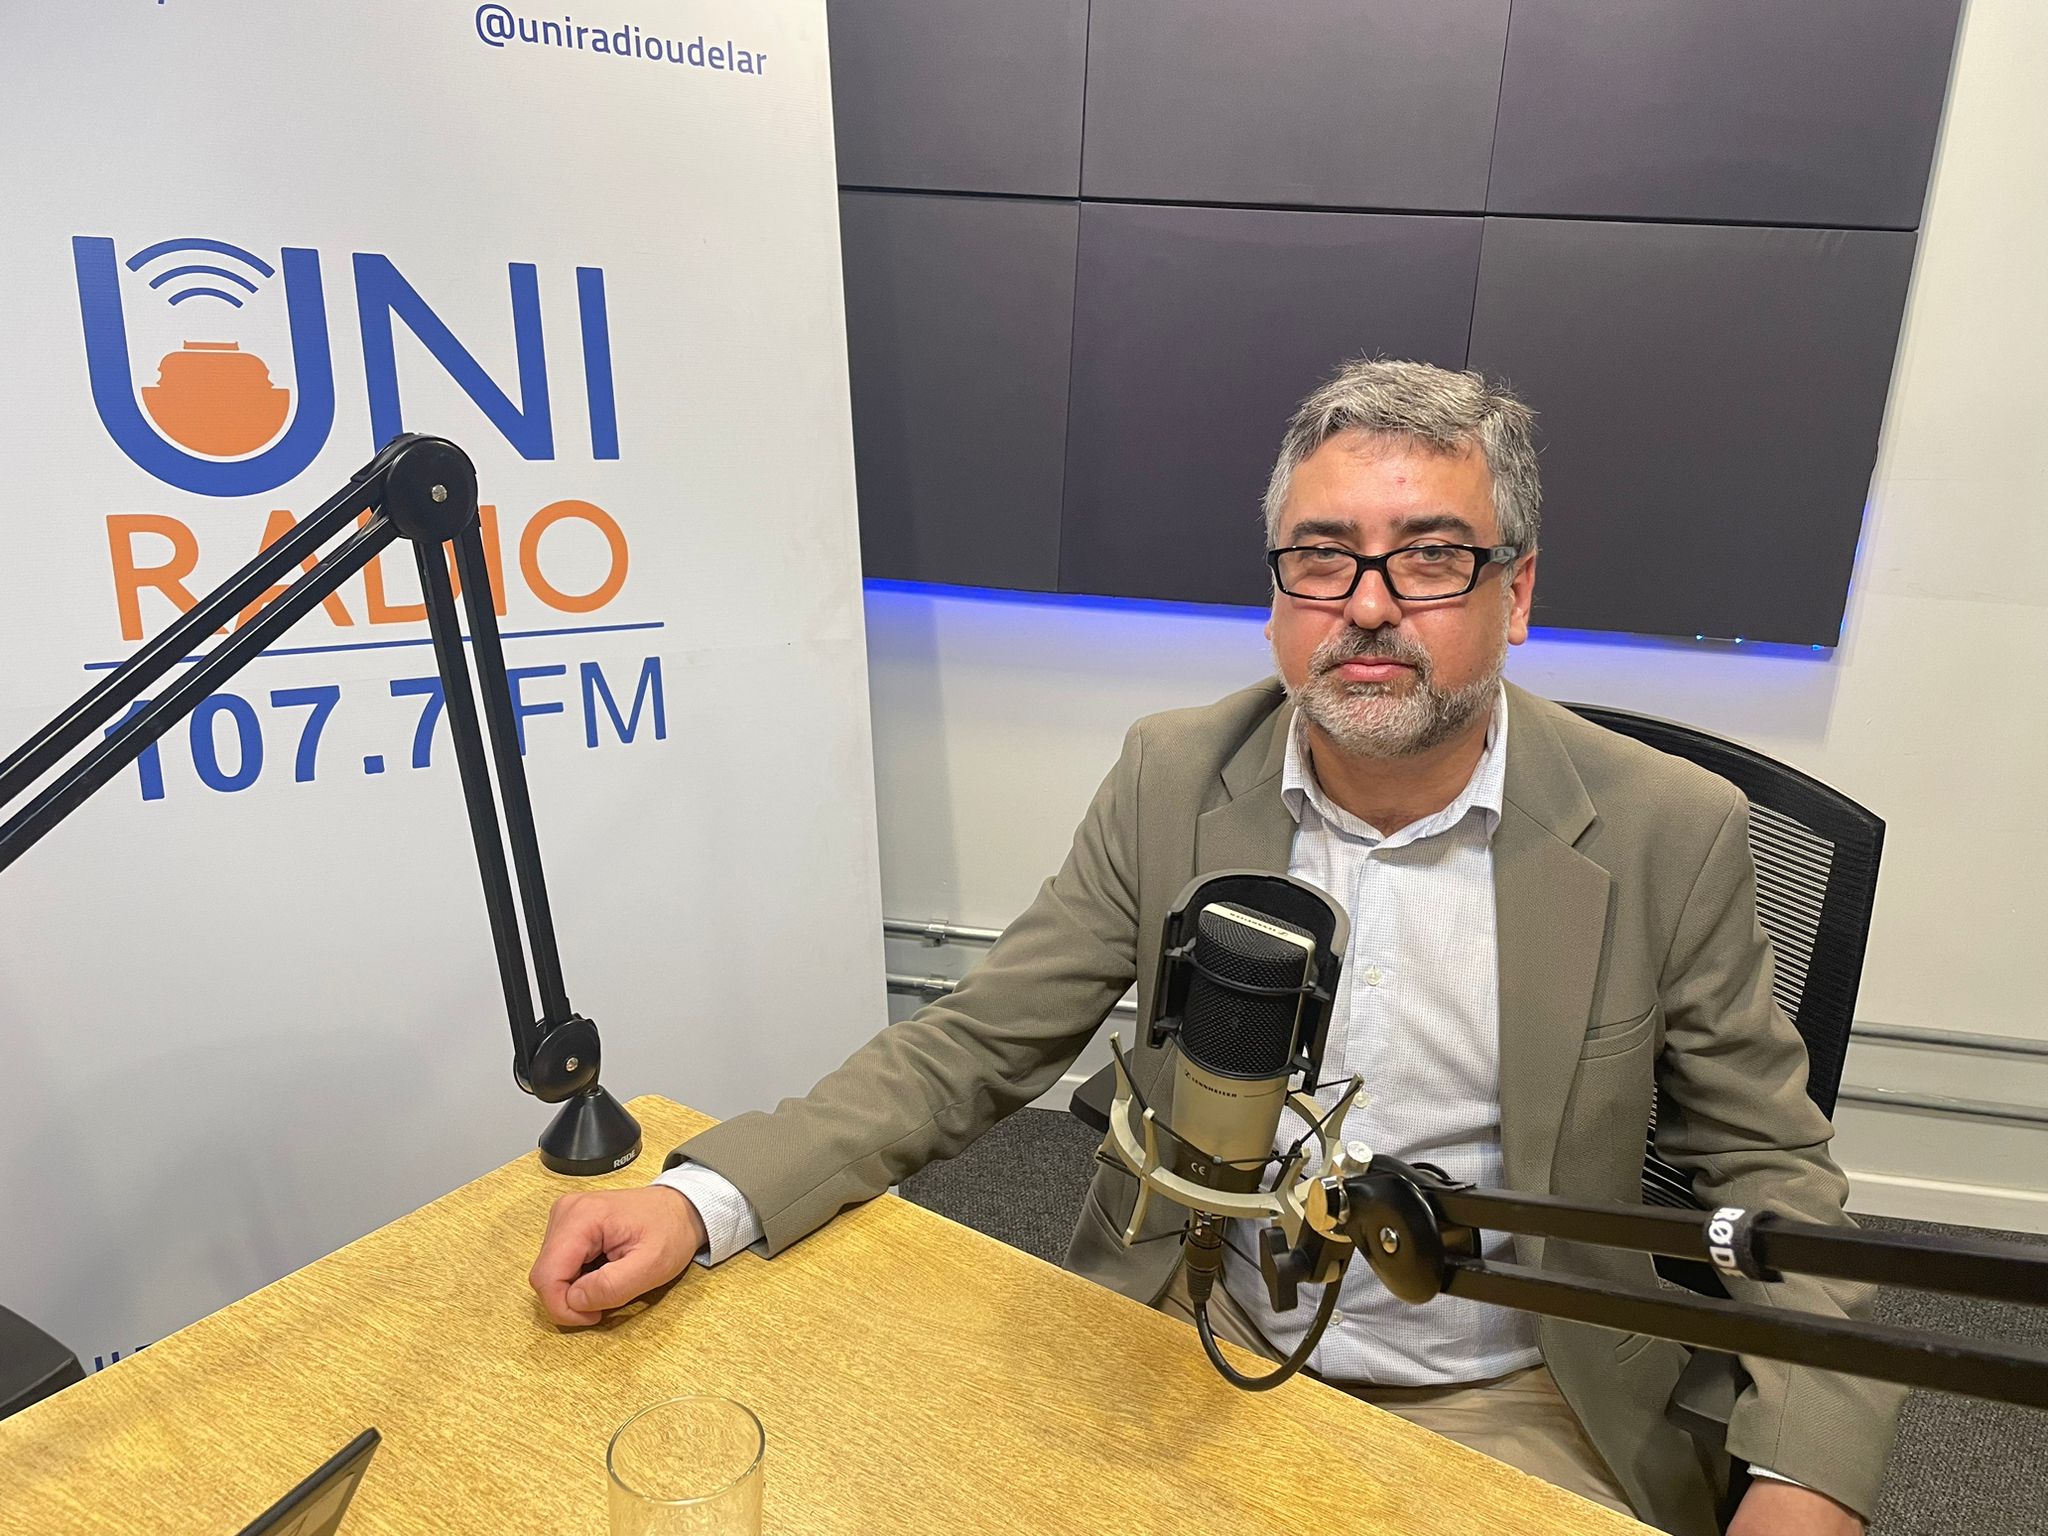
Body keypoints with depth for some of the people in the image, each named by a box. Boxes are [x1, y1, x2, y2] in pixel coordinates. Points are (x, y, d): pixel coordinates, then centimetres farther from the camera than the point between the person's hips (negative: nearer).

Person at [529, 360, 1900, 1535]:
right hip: (1197, 1350, 1)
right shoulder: (1173, 779, -8)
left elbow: (1771, 1164, -1)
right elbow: (972, 1048, -6)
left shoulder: (1670, 837, -12)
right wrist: (703, 1200, -19)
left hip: (1514, 1410, 1)